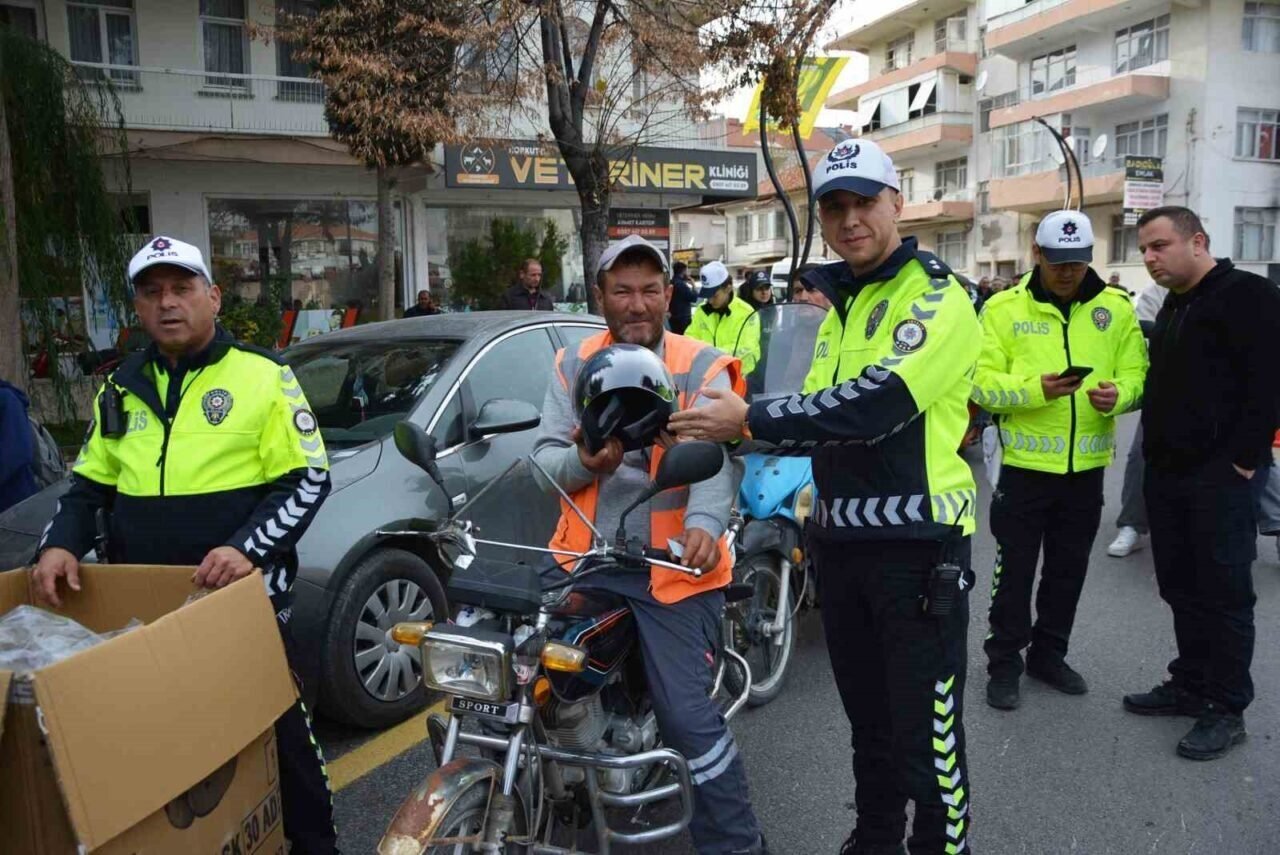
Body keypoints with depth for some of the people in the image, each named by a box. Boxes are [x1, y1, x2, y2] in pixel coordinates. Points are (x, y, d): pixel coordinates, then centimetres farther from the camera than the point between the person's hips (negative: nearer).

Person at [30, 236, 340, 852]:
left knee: (277, 729, 7)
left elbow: (308, 480, -9)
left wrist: (249, 548, -21)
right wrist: (60, 544, -1)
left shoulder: (263, 376, -6)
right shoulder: (122, 387, 11)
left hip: (244, 599, -4)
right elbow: (90, 483, 17)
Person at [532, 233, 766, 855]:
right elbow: (544, 458, 1)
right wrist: (584, 463, -23)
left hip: (671, 567, -4)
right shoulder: (574, 365, 8)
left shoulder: (702, 369, -3)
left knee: (687, 714, -8)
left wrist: (705, 523, -40)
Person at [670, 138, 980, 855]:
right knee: (868, 719, 22)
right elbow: (825, 419, 12)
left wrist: (752, 420, -22)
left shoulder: (937, 296, -10)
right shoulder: (843, 307, 17)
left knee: (926, 736, -1)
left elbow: (876, 404, -24)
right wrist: (736, 429, -6)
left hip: (917, 545, -8)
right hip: (841, 538, 8)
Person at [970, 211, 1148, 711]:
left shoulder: (1117, 307, 4)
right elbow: (983, 383, -10)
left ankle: (1048, 655, 34)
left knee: (1068, 571, 16)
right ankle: (1004, 663, 20)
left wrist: (1118, 395, -19)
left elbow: (1136, 375, 3)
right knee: (1015, 571, 5)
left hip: (1086, 466, 3)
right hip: (1025, 464, -3)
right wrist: (1035, 389, -27)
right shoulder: (1004, 308, -5)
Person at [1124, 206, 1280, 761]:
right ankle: (1191, 685, 28)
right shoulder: (1173, 307, 17)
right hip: (1166, 475, 8)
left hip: (1218, 477, -8)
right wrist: (1156, 457, 14)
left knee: (1224, 594, 1)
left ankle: (1227, 710, 12)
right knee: (1181, 588, 15)